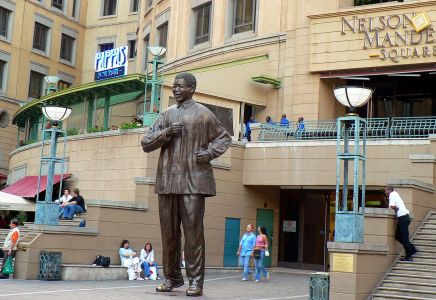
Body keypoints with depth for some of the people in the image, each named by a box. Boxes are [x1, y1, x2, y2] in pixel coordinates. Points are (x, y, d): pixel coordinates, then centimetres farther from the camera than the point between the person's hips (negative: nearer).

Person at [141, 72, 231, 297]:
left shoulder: (203, 114, 5)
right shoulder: (166, 114, 15)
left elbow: (223, 138, 14)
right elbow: (146, 143, 12)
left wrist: (210, 153, -4)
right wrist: (166, 133, -5)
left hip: (193, 180, -4)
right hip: (168, 180, 4)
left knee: (193, 230, -6)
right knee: (168, 231, 7)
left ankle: (195, 281, -1)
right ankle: (172, 277, 19)